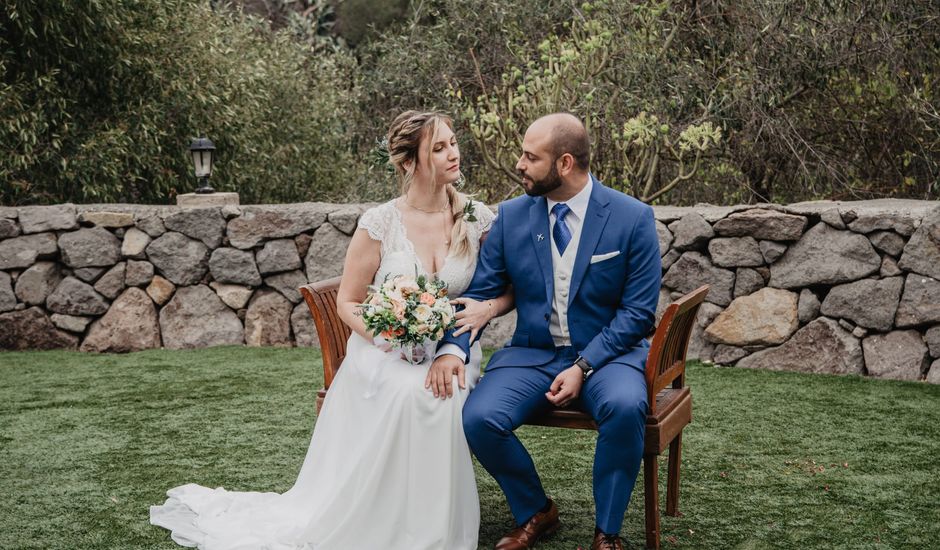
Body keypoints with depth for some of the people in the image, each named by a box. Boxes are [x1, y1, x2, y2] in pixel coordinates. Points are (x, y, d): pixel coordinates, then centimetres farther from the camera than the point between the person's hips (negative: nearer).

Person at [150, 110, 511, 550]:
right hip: (386, 354, -2)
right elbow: (348, 303, 1)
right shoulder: (380, 224, -6)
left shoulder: (477, 219, 1)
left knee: (445, 400, -34)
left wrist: (485, 308, -13)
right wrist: (395, 344, -15)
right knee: (412, 394, -36)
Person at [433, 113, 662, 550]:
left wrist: (583, 367, -19)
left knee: (625, 408, -35)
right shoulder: (512, 216, 2)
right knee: (478, 419, -23)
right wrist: (452, 348, -18)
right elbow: (477, 292, 2)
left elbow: (638, 310, -8)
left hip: (607, 351, -3)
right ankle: (534, 514, 5)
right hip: (532, 354, 3)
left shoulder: (634, 218, -7)